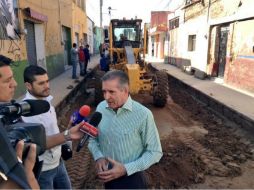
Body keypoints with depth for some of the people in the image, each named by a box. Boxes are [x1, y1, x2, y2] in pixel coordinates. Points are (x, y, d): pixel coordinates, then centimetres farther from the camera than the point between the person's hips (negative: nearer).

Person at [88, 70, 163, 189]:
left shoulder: (143, 114, -22)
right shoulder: (101, 108, -8)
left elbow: (154, 152, -14)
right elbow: (93, 138, 4)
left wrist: (126, 169, -21)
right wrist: (98, 157, -14)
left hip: (131, 179, -4)